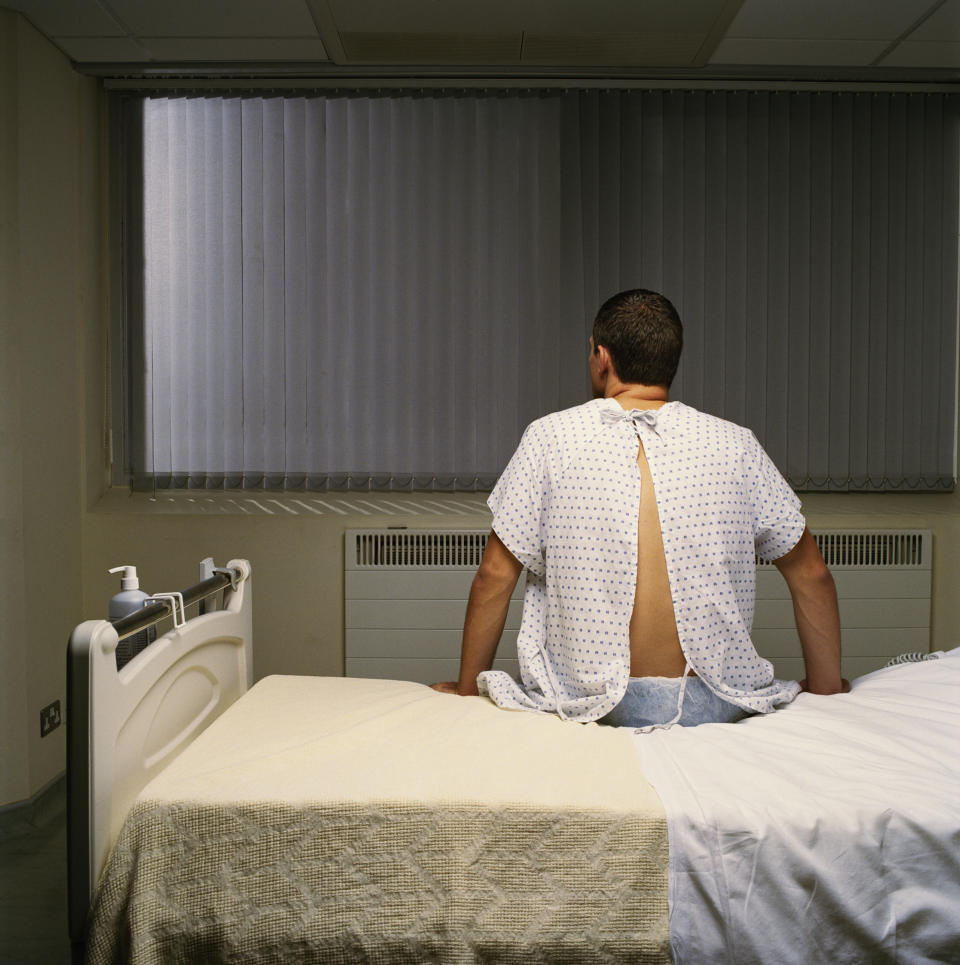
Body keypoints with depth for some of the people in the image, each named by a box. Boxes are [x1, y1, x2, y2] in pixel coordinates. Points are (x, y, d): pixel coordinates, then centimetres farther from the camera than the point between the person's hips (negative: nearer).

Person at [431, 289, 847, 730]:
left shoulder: (550, 438, -6)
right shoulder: (735, 444, 0)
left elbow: (494, 576, -5)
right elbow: (812, 576, 6)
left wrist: (468, 688, 8)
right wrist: (826, 689, 19)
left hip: (589, 702, -2)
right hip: (718, 707, 3)